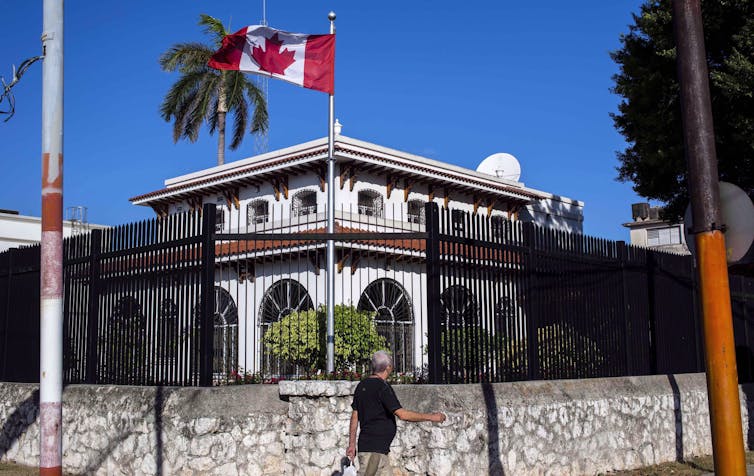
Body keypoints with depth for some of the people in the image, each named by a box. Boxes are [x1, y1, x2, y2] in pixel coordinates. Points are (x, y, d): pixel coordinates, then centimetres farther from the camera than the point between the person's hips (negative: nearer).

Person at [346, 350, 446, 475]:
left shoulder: (362, 385, 12)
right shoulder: (382, 387, -14)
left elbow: (355, 416, 13)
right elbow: (402, 414, -19)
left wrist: (352, 444, 16)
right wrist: (431, 417, -11)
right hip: (372, 450, -9)